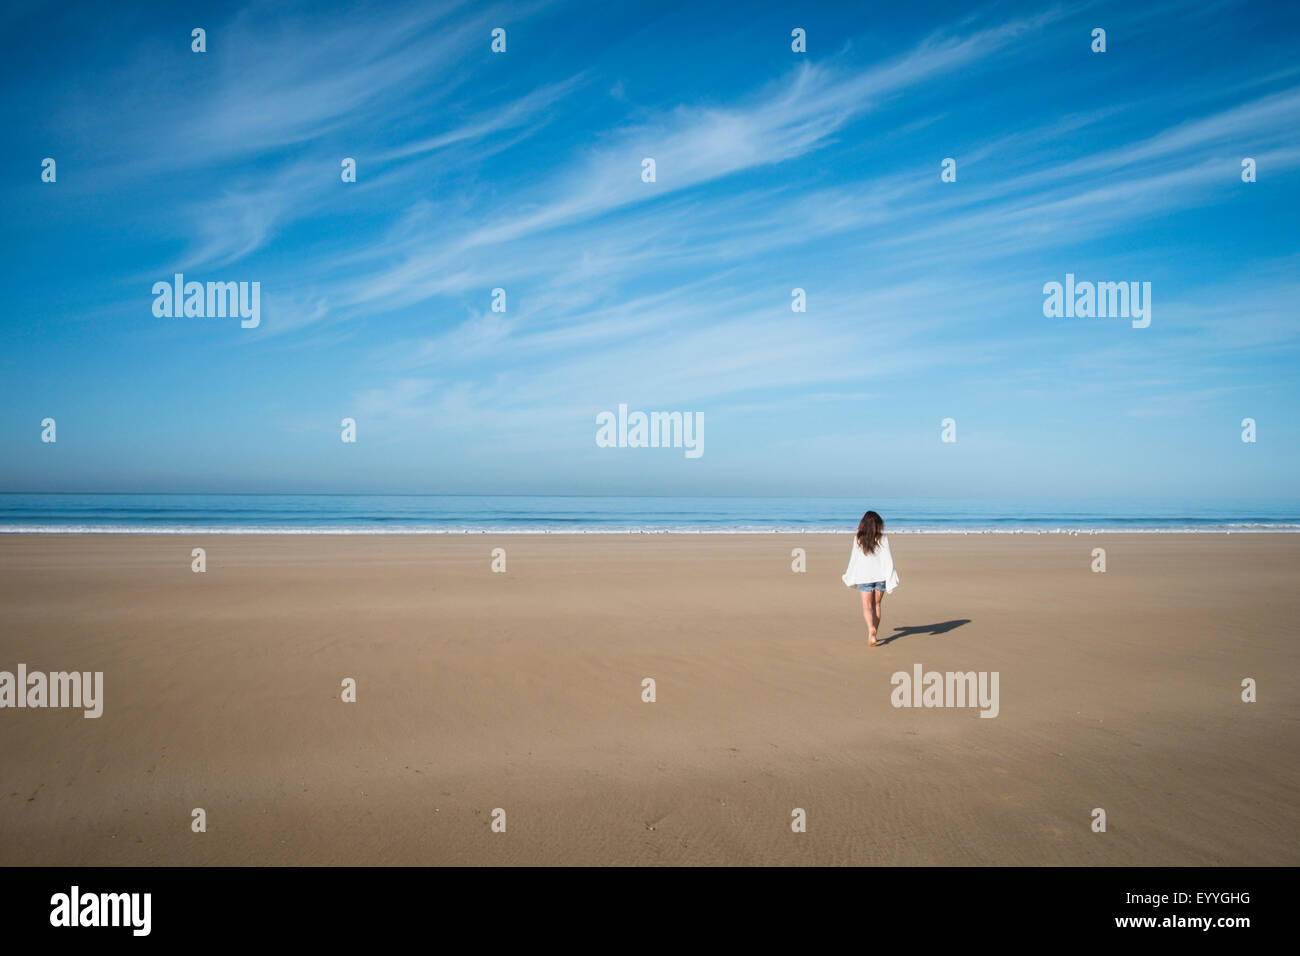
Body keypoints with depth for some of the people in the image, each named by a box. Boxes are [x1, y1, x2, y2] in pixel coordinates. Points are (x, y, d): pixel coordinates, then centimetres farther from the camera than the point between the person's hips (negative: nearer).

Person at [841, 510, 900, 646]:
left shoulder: (858, 539, -5)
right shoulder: (882, 539, -6)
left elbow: (854, 559, 1)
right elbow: (887, 559, -8)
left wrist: (850, 578, 14)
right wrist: (891, 580, -5)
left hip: (864, 576, -1)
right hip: (880, 576, 1)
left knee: (867, 606, 2)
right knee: (876, 605, 14)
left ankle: (871, 630, -23)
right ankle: (873, 635, 19)